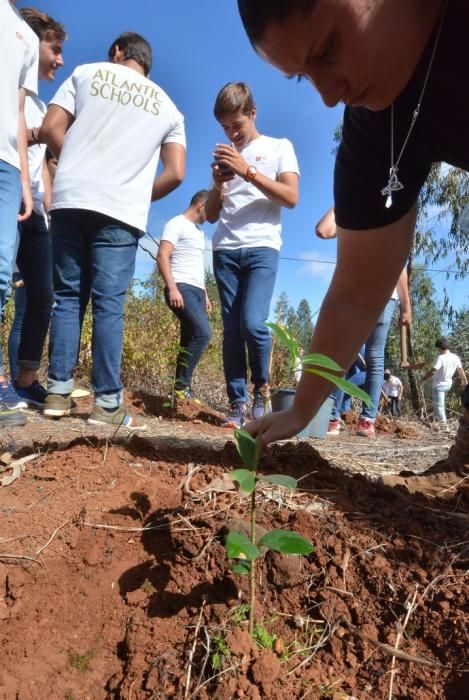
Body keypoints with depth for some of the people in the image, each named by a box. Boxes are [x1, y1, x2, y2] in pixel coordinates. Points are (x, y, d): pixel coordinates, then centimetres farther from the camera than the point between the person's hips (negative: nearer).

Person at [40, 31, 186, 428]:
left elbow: (50, 130, 6)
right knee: (109, 304, -3)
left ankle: (59, 392, 2)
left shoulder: (87, 73, 16)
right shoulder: (167, 107, 18)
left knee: (67, 296, 6)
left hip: (71, 199, 1)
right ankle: (108, 402, -6)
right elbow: (176, 173, 7)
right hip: (122, 211, 0)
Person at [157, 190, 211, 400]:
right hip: (182, 288, -9)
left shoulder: (199, 231, 26)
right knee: (202, 334, -22)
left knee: (190, 340, 3)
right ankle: (182, 385, -14)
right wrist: (172, 287, -23)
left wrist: (204, 294, 22)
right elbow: (162, 256, -12)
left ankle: (183, 386, 5)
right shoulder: (176, 224, -1)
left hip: (196, 290, 9)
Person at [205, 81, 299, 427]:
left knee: (253, 323, -18)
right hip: (225, 251, 4)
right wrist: (219, 182, 0)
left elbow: (291, 198, -3)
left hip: (262, 248, -3)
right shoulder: (225, 157, 22)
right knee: (232, 330, -3)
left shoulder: (279, 147, 12)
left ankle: (261, 388, 5)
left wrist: (248, 171, -9)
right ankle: (237, 403, 3)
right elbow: (211, 215, 19)